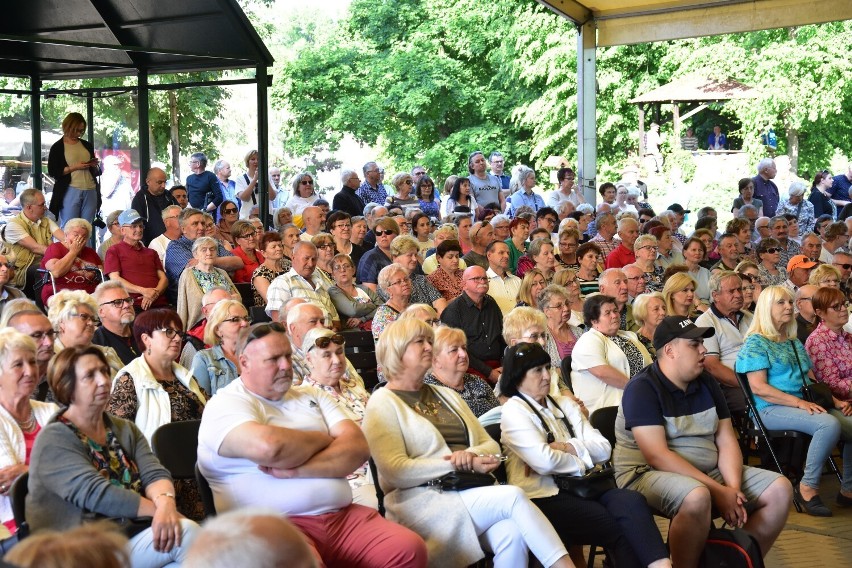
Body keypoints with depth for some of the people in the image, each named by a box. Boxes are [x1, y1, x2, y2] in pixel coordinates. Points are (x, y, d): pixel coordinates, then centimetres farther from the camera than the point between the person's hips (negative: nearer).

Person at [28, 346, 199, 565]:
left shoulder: (126, 430, 17)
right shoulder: (54, 440, -4)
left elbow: (154, 474, 1)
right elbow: (97, 494, -16)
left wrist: (166, 502, -21)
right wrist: (160, 509, -17)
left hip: (132, 534, 6)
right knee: (185, 533, -27)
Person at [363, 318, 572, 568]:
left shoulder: (446, 395, 23)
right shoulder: (383, 403, 1)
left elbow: (490, 445, 16)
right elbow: (394, 470, -12)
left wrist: (471, 454, -9)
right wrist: (461, 464, -15)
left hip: (471, 491, 5)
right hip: (423, 502, -5)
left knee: (512, 533, -29)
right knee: (513, 497, -27)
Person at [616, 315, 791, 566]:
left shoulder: (707, 384, 9)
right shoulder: (642, 388, -14)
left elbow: (726, 441, 6)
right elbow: (657, 456, -22)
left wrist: (733, 487, -14)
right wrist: (717, 491, -25)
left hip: (709, 471, 8)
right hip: (649, 473, -8)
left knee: (780, 489, -5)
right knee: (696, 497, -39)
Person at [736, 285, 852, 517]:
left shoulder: (795, 343, 22)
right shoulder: (756, 343, -2)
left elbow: (812, 381, 22)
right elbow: (758, 387, -13)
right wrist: (799, 402, -19)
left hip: (805, 406, 8)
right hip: (771, 409, -7)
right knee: (829, 424, -32)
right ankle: (808, 487, -19)